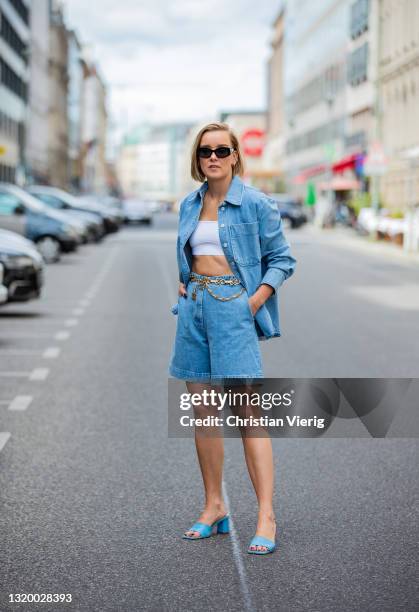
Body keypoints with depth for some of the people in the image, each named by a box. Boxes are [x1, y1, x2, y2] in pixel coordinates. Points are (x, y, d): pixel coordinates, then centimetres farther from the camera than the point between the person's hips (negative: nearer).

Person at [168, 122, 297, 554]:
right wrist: (182, 285, 9)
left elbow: (282, 259, 0)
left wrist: (256, 299, -11)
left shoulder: (256, 204, -3)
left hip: (233, 306, -6)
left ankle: (266, 518, -9)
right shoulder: (189, 205, 13)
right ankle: (214, 508, 18)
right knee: (202, 413, 8)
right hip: (194, 308, 6)